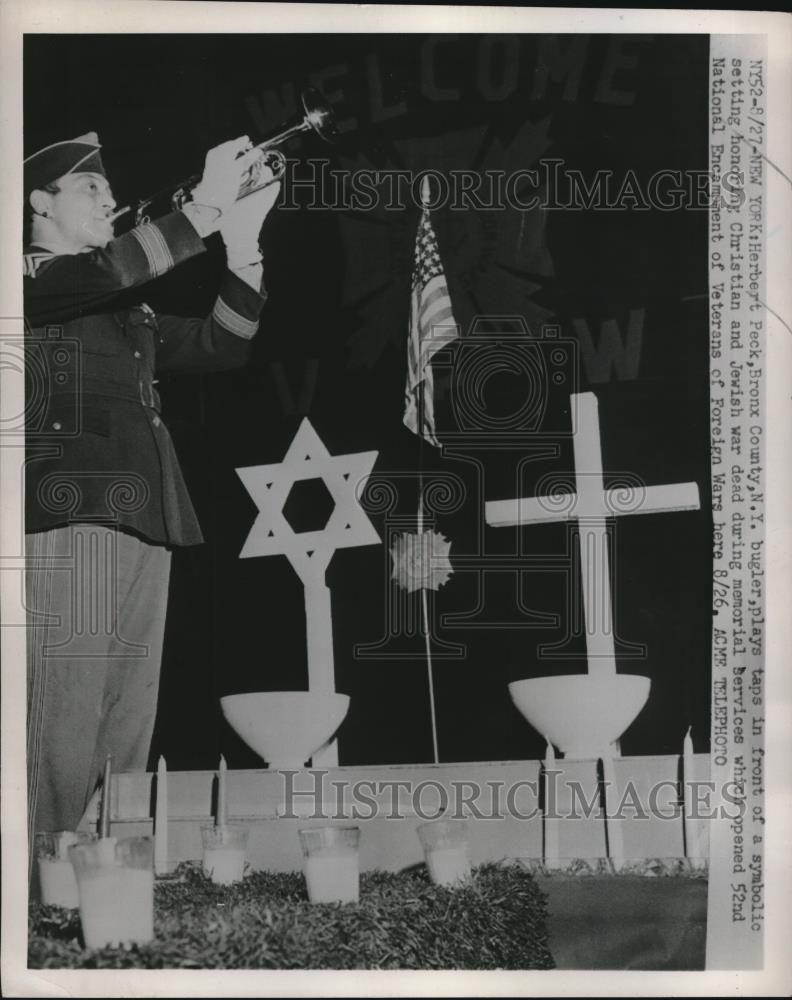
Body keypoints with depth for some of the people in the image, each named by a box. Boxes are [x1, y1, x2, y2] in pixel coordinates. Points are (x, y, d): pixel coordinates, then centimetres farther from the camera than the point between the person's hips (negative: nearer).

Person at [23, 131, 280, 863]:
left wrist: (242, 250, 6)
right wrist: (203, 211, -16)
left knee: (127, 735, 6)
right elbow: (96, 275, -16)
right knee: (62, 730, -10)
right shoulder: (28, 279, 4)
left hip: (145, 527, 7)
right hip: (68, 518, -7)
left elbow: (222, 348, 18)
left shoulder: (130, 310, 26)